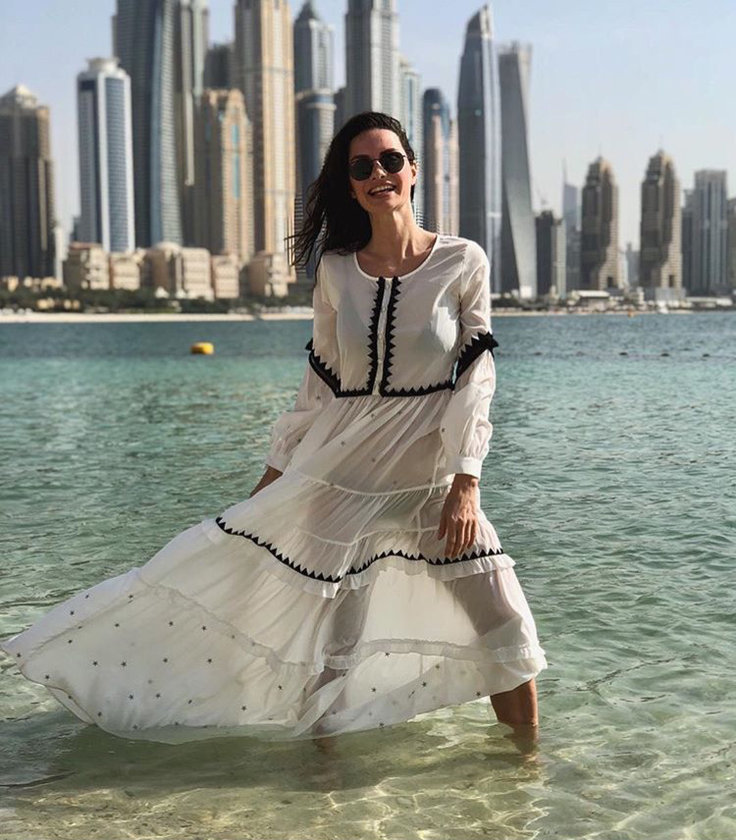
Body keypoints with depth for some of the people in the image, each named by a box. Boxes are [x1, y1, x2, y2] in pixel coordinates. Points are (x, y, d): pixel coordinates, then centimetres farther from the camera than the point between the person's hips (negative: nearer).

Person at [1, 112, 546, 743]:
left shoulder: (464, 262, -4)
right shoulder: (336, 271, 2)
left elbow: (476, 376, -5)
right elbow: (321, 381, 9)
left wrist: (465, 484, -12)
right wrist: (277, 471, 12)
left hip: (432, 477, -1)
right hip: (342, 471, 2)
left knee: (505, 633, 1)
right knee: (324, 640, 8)